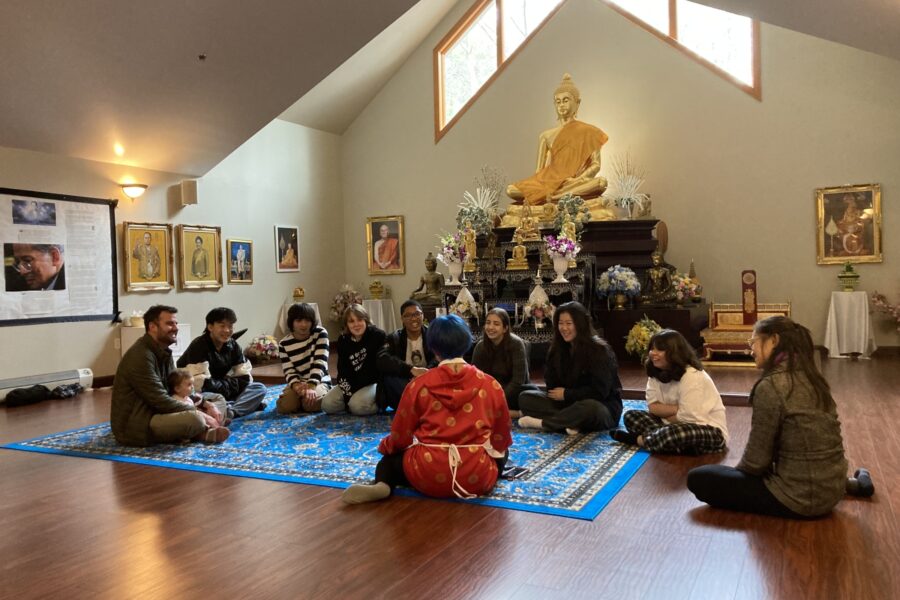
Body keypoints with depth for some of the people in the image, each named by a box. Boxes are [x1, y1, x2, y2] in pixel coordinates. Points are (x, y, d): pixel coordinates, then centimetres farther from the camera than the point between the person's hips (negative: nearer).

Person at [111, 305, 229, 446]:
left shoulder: (163, 352, 10)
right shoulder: (141, 356, -20)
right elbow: (161, 401, -24)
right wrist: (199, 414, -19)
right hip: (133, 427, -10)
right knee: (194, 419, -32)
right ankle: (204, 432, -3)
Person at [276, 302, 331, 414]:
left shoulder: (320, 333, -9)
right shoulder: (284, 344, -3)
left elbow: (319, 363, -18)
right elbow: (289, 372, -7)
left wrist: (311, 387, -31)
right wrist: (297, 386, -31)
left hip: (319, 381, -2)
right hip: (298, 383, 2)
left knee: (312, 403, -33)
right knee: (283, 406, -26)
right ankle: (300, 398, 7)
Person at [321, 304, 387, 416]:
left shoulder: (378, 336, -12)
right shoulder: (343, 341, 1)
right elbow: (342, 371, -1)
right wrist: (348, 393, -16)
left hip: (372, 382, -5)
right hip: (351, 383, 5)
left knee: (357, 406, -31)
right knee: (327, 404, -13)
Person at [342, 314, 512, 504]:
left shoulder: (419, 385, -2)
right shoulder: (490, 385, 0)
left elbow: (400, 437, 4)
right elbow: (502, 439, 9)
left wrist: (384, 446, 27)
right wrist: (498, 450, 32)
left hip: (429, 476, -2)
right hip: (477, 478, 3)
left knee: (391, 458, 25)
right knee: (501, 454, 34)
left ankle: (381, 485, -6)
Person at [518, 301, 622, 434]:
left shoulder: (599, 350, -14)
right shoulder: (557, 349, 3)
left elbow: (600, 391, -19)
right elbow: (552, 384, 4)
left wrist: (567, 394, -14)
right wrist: (557, 394, -17)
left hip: (602, 406, -6)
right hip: (569, 404, 6)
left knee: (590, 408, -42)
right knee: (526, 398, -10)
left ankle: (542, 423, -26)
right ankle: (572, 422, -30)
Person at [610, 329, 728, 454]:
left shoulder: (692, 376, -23)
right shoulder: (656, 373, 1)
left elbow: (686, 418, -23)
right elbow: (653, 407, -2)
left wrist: (663, 411, -7)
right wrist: (677, 409, -19)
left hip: (711, 431, -7)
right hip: (681, 426, 7)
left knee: (678, 434, -40)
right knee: (631, 416, -5)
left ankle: (637, 439, -17)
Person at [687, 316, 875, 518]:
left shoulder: (771, 386, -19)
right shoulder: (809, 377, 5)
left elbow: (756, 459, -14)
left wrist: (735, 472, 4)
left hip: (800, 498, -8)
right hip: (832, 488, 8)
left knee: (698, 478, -5)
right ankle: (850, 483, 27)